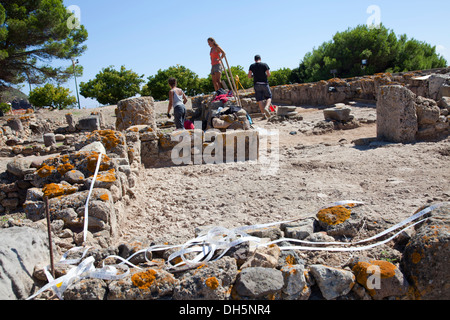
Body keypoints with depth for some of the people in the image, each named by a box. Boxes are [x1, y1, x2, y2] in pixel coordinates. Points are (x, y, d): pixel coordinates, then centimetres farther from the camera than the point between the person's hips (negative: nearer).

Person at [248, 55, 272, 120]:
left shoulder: (252, 66, 5)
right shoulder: (265, 65, 1)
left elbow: (249, 76, 0)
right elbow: (269, 74, -3)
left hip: (256, 84, 1)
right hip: (264, 83, -1)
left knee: (260, 100, 2)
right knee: (269, 97, 10)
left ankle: (264, 115, -1)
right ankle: (266, 107, -20)